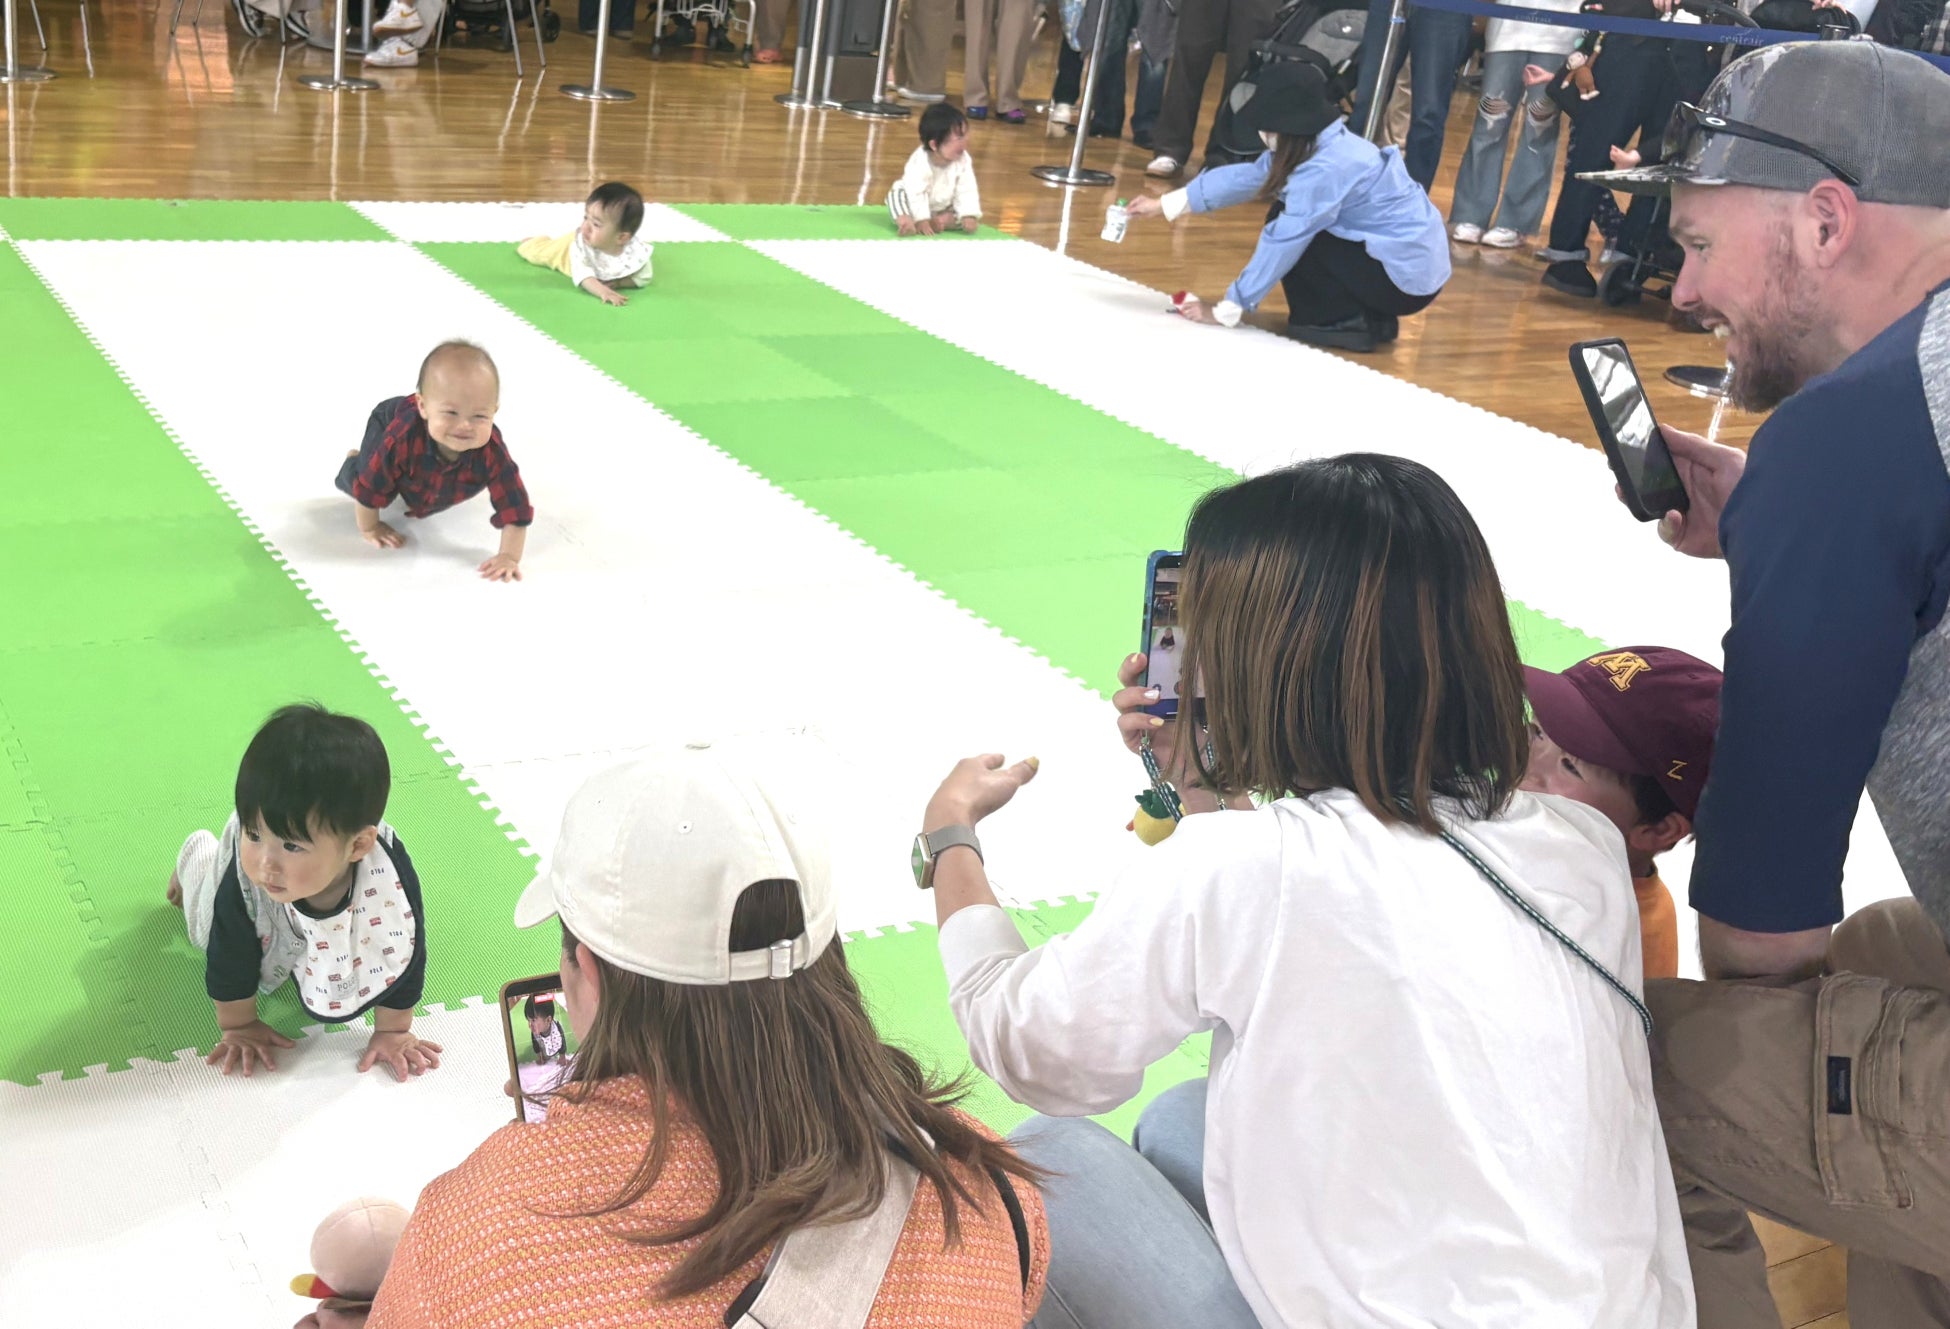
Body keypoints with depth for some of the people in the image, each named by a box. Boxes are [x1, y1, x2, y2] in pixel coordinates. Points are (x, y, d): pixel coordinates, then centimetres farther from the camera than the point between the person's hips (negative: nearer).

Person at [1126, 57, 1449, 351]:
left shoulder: (1327, 168, -25)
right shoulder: (1319, 142, 2)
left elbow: (1285, 242, -23)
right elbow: (1247, 176, 10)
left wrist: (1225, 311, -16)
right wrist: (1165, 205, 12)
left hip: (1408, 277, -9)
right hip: (1411, 251, 9)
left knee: (1289, 230, -12)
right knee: (1284, 219, 8)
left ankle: (1360, 323, -4)